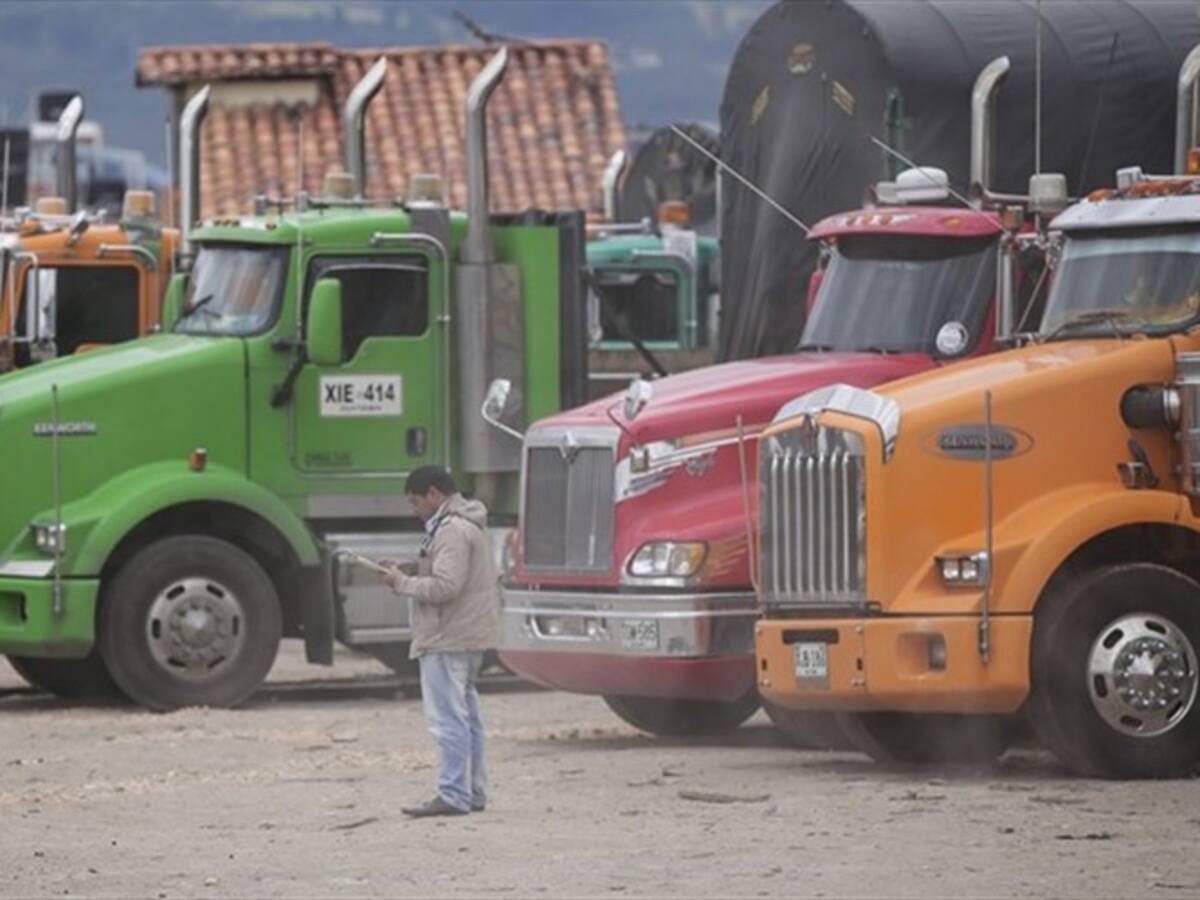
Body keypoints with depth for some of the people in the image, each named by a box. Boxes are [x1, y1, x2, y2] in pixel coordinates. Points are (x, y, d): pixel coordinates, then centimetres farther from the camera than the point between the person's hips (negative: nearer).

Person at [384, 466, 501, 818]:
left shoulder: (452, 531, -17)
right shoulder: (470, 524, 17)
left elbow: (445, 587, -24)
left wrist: (403, 583, -11)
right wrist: (412, 569, 12)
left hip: (448, 641, -11)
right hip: (470, 638, 11)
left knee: (448, 718, -9)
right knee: (467, 716, 15)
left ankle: (453, 795, -9)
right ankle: (474, 792, 20)